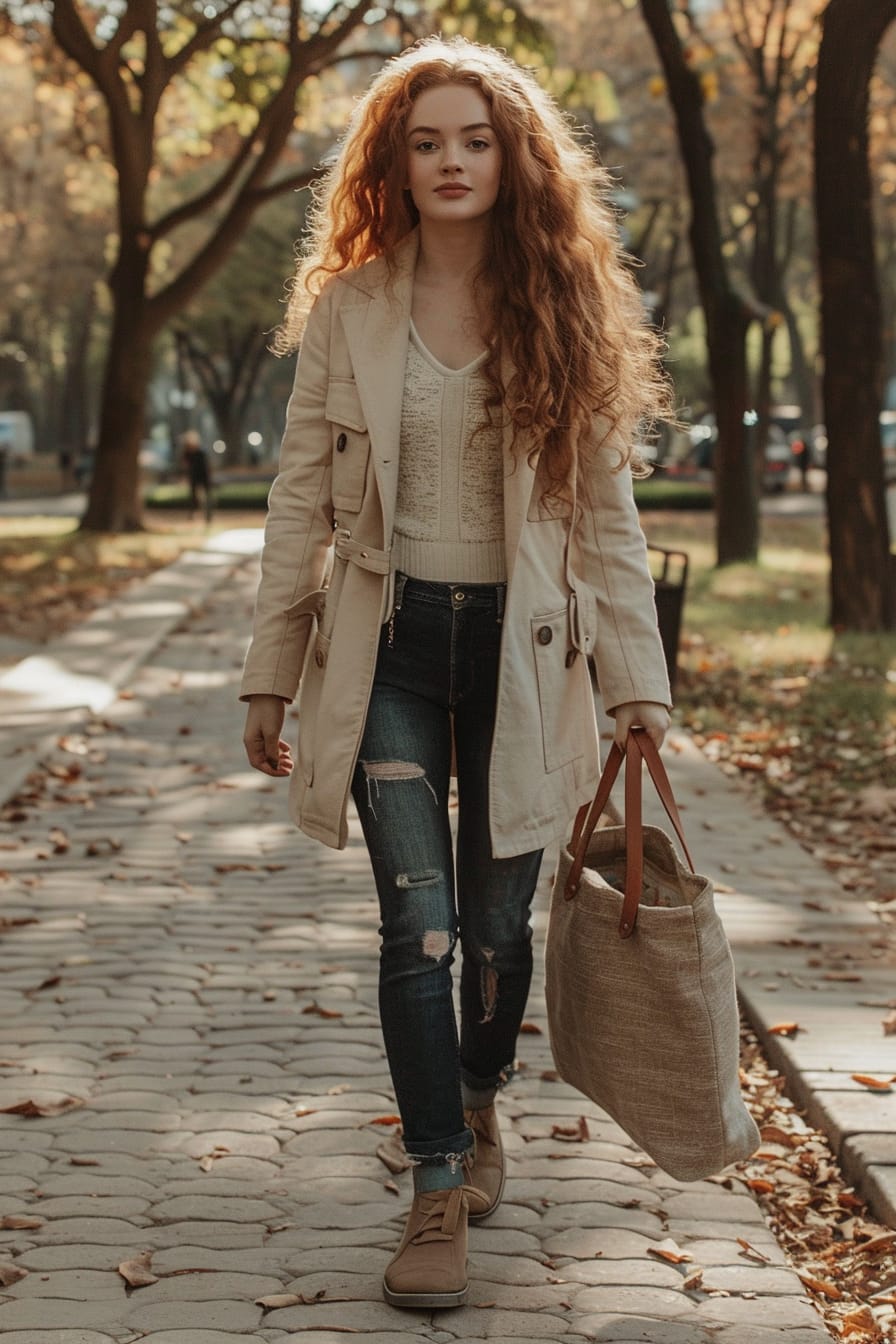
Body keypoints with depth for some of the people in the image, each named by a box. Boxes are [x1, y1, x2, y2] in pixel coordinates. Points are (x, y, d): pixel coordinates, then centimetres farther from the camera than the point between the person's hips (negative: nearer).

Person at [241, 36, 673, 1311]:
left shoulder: (561, 313, 1)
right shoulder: (348, 310, 1)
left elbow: (607, 512, 2)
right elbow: (302, 502, 4)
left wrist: (639, 683, -1)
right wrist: (270, 674, 4)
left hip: (517, 652, 1)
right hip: (389, 644, 0)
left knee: (498, 925, 9)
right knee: (417, 923, -8)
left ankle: (480, 1104, 38)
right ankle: (438, 1193, 3)